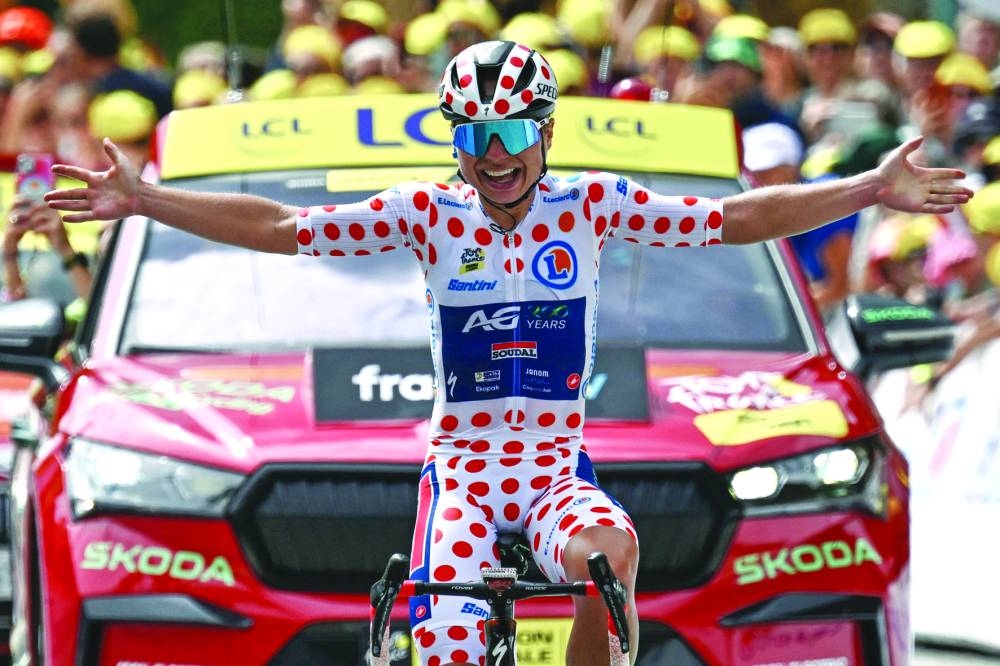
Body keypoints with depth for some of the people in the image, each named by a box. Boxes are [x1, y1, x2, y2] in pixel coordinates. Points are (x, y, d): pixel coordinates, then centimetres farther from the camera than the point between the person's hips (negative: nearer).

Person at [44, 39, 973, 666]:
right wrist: (143, 201, -11)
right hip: (461, 461, 0)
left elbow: (739, 218, -3)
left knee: (608, 550, -35)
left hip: (557, 464, 0)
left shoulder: (590, 206, -1)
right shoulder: (430, 213, -1)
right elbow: (280, 228, -4)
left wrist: (872, 191, -11)